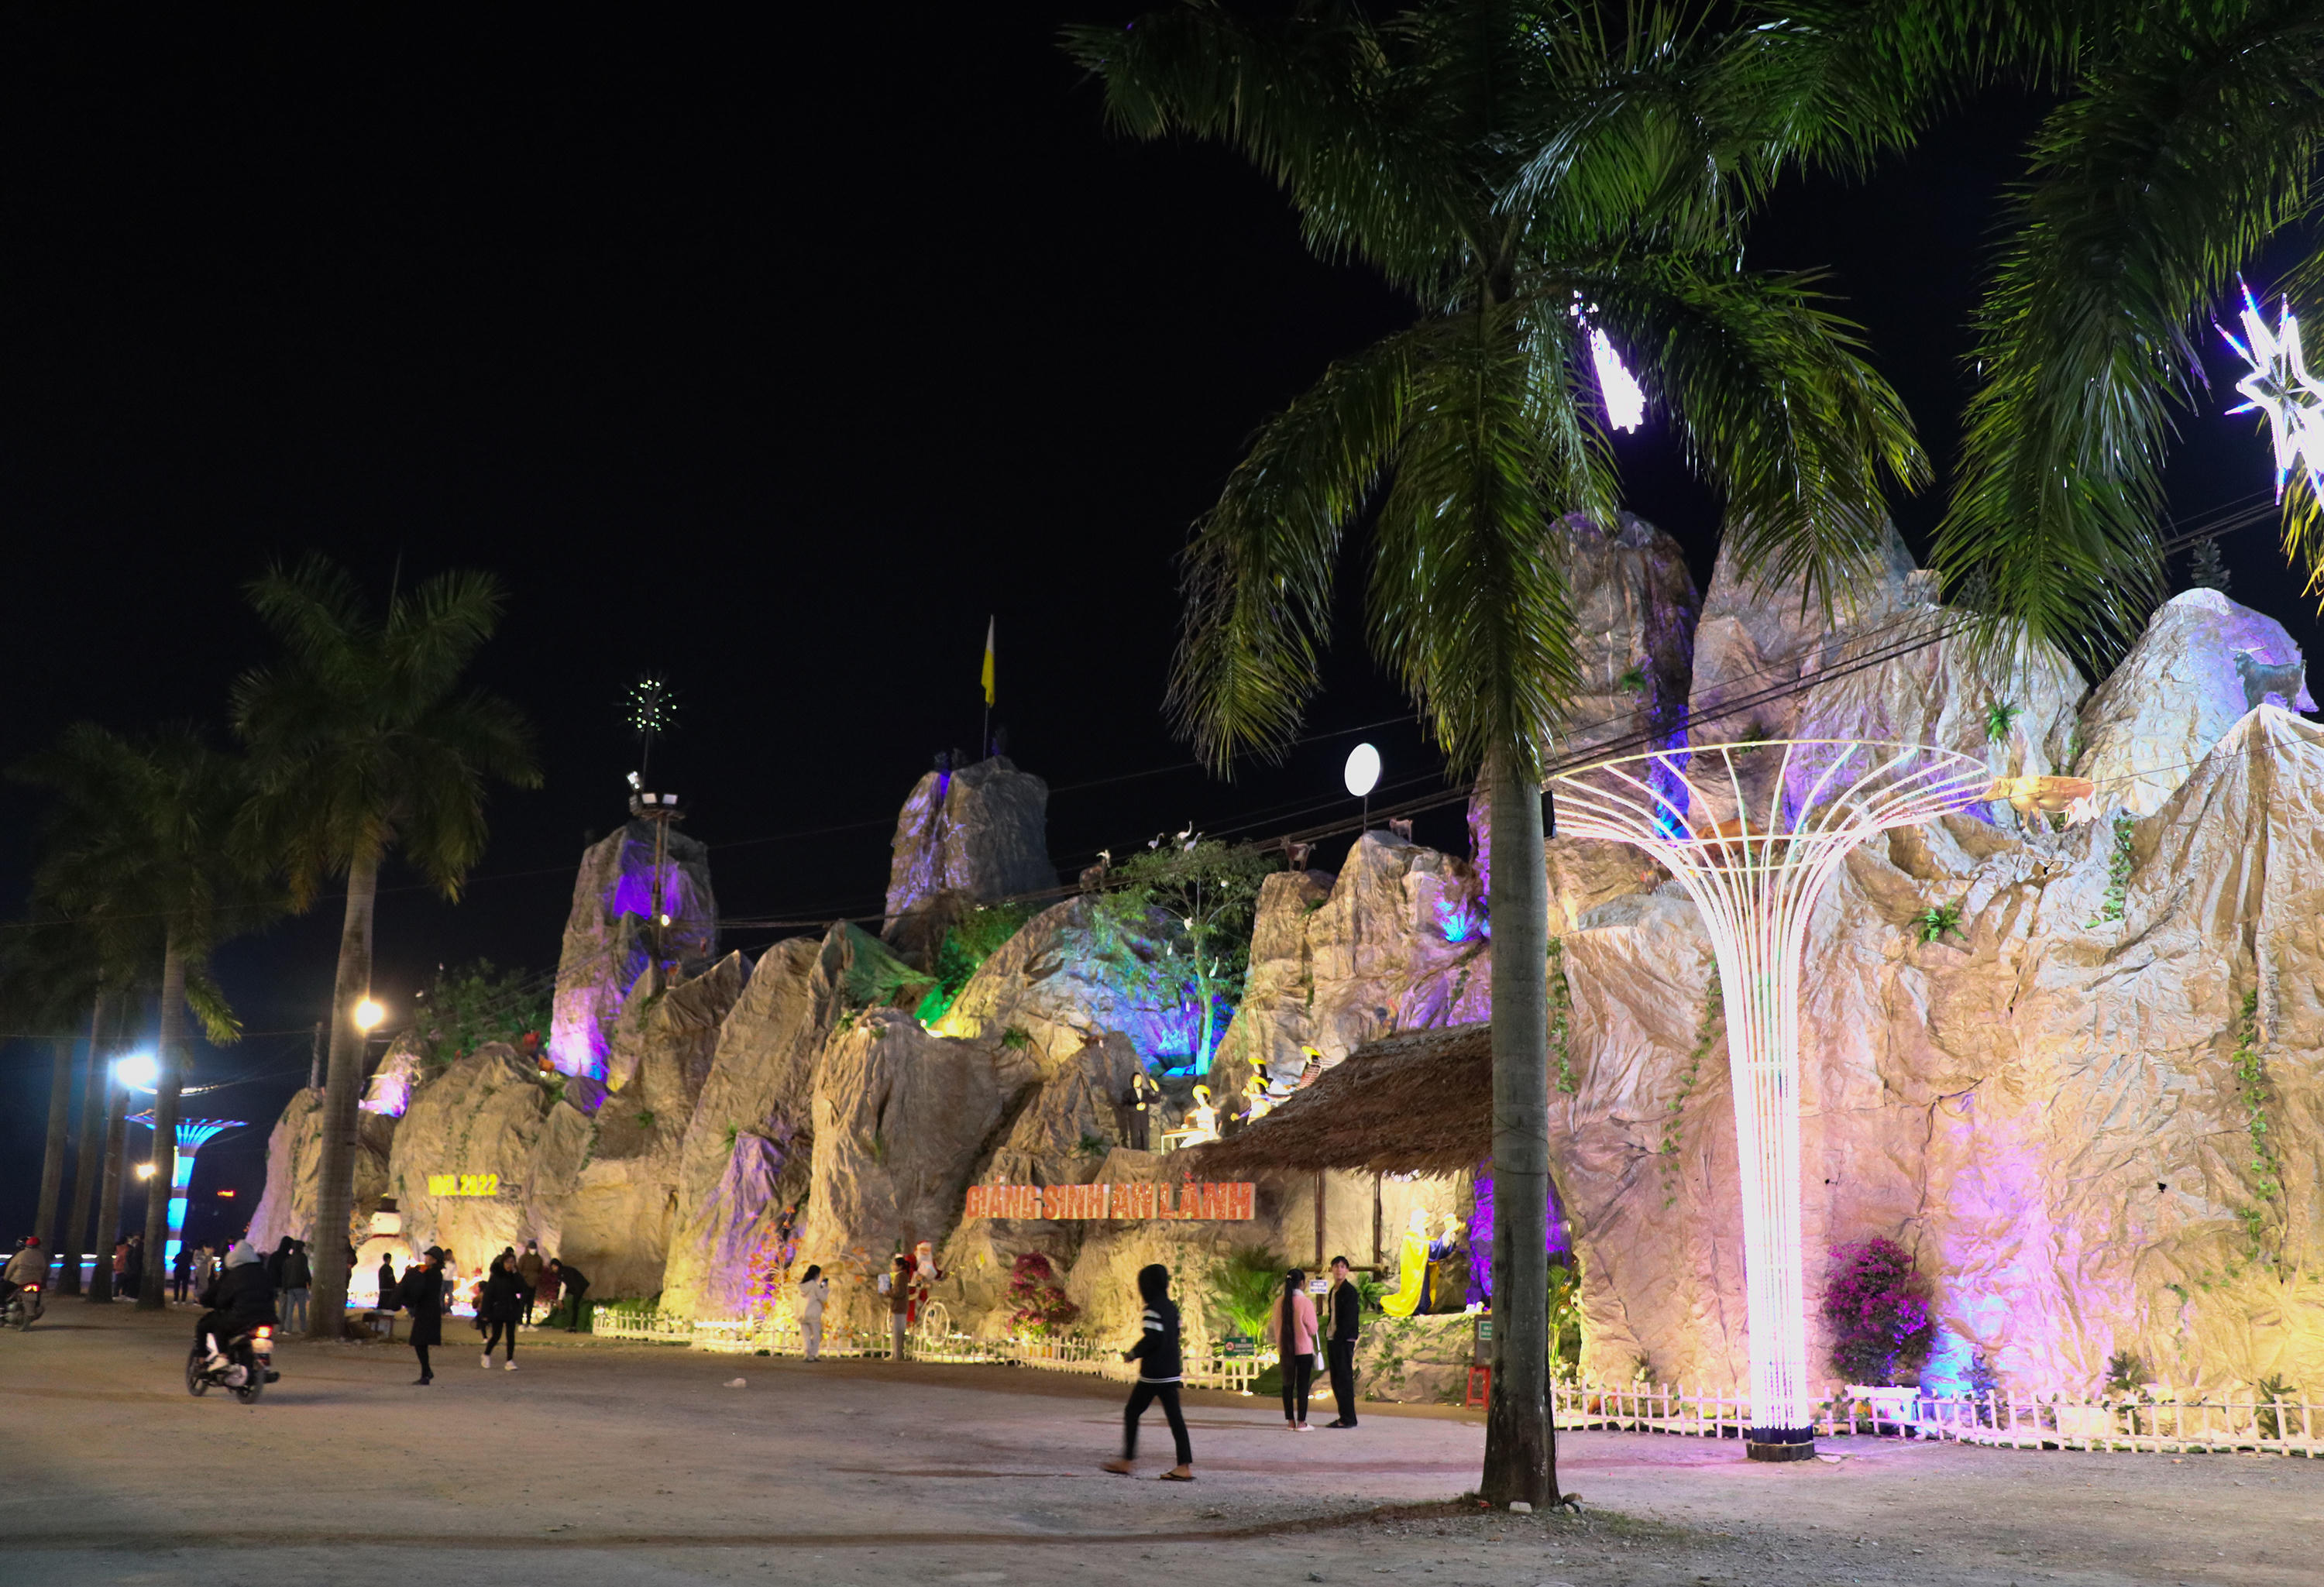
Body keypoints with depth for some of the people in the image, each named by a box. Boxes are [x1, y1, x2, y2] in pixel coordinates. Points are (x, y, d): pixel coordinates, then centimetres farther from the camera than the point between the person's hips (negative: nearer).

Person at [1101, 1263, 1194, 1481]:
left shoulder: (1153, 1309, -14)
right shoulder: (1171, 1308, 12)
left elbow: (1152, 1338, -21)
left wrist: (1132, 1354, -7)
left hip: (1153, 1373, -8)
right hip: (1171, 1372, 8)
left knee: (1132, 1413, 5)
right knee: (1174, 1416, 5)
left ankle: (1127, 1462, 9)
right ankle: (1185, 1466, -1)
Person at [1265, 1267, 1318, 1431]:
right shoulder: (1306, 1302, -13)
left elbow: (1274, 1327, 8)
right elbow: (1312, 1329, -8)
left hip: (1285, 1348, 5)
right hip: (1303, 1348, -4)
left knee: (1288, 1383, 11)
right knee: (1303, 1385, 0)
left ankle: (1290, 1420, 16)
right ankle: (1301, 1422, -1)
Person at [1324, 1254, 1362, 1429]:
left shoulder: (1350, 1291, -9)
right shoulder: (1333, 1291, 17)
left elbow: (1349, 1318, -16)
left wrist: (1338, 1339, -18)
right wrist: (1329, 1339, 12)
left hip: (1344, 1341, -9)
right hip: (1333, 1341, 9)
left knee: (1344, 1378, -7)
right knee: (1336, 1380, 10)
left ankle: (1348, 1419, -4)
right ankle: (1344, 1416, 15)